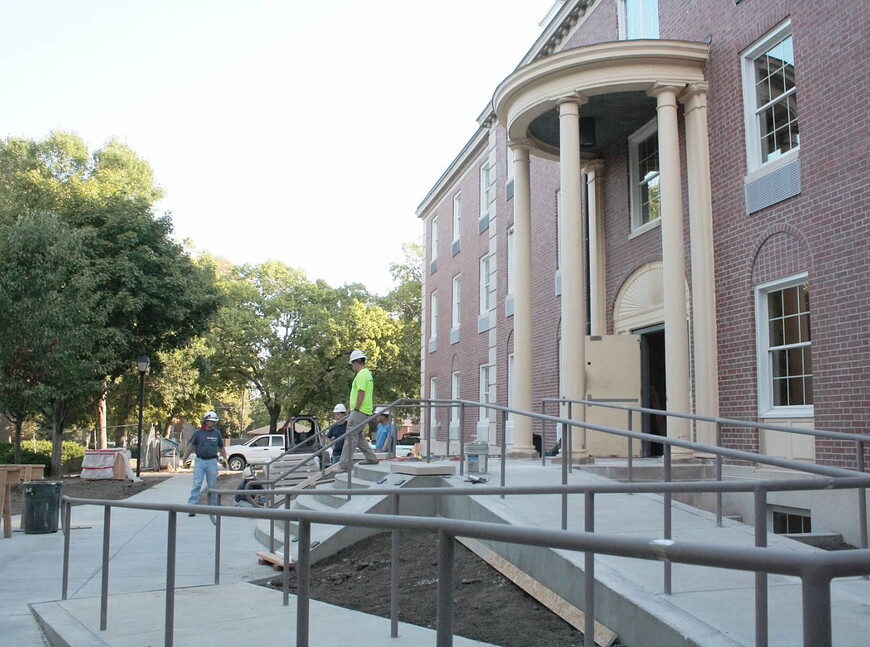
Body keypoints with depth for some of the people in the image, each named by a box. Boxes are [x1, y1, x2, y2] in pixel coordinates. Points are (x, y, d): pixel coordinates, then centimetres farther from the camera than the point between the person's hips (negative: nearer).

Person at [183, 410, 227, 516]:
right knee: (196, 484, -10)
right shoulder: (198, 432, 1)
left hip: (212, 461, 2)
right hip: (200, 461, -2)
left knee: (212, 486, 8)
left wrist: (225, 458, 10)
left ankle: (214, 506, 18)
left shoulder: (217, 433, 8)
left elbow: (221, 447, 17)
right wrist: (185, 458, 1)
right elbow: (191, 445, 5)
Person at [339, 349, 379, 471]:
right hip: (365, 410, 10)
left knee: (350, 437, -9)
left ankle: (345, 465, -9)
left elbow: (361, 393, -22)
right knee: (357, 436, 19)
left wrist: (356, 410, -18)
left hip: (359, 411, -10)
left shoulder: (361, 374, -14)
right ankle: (371, 458, 22)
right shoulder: (368, 373, 18)